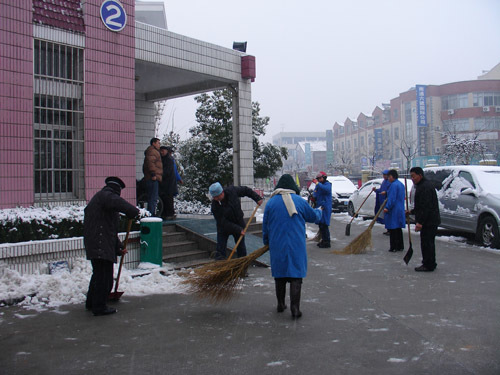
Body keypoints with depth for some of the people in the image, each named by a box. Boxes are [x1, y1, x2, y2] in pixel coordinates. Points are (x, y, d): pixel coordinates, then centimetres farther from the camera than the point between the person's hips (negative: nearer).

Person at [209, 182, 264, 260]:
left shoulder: (232, 191, -19)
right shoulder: (215, 206, -24)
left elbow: (246, 190, -1)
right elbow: (223, 223, -24)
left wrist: (257, 198, -7)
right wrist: (238, 230, -27)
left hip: (238, 224, 3)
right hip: (224, 228, -2)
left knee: (241, 247, 10)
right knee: (220, 250, -6)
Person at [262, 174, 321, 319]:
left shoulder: (271, 202, 1)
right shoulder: (299, 201, -3)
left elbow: (265, 225, 7)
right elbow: (314, 216, 11)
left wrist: (266, 242, 21)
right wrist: (319, 211, 34)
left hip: (277, 246, 2)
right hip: (296, 246, -2)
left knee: (279, 275, 15)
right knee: (296, 276, 1)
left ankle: (281, 304, 24)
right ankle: (295, 309, -4)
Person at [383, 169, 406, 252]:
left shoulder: (394, 185, -15)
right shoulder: (401, 184, 16)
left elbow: (392, 199, -21)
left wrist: (387, 207, -22)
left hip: (394, 211, -10)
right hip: (400, 210, 10)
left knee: (393, 229, -5)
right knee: (398, 229, 14)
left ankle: (394, 247, -3)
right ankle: (400, 246, 19)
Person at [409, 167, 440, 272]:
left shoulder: (425, 187, -18)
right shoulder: (423, 185, 17)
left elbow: (426, 207, -25)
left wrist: (420, 222, -26)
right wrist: (412, 211, 31)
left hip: (429, 221, -11)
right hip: (431, 220, 11)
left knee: (426, 242, -6)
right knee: (429, 242, 18)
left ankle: (428, 265, 0)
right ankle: (430, 264, 27)